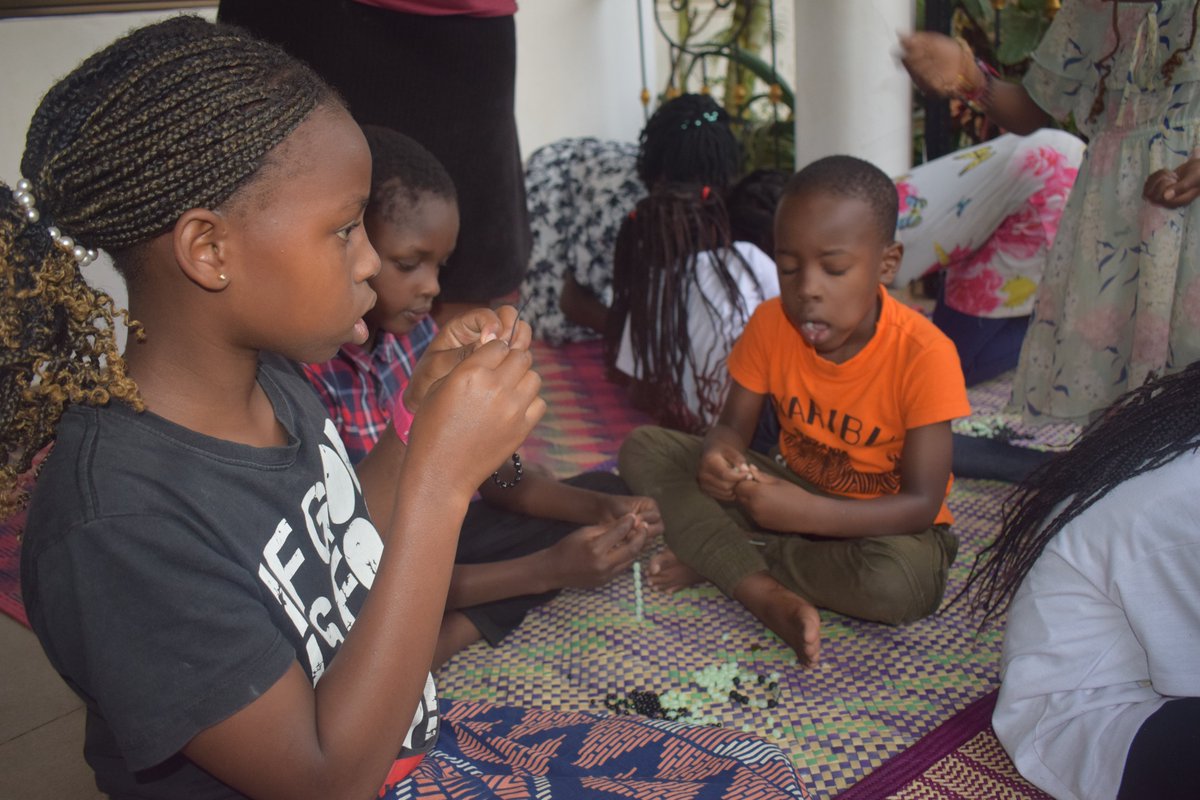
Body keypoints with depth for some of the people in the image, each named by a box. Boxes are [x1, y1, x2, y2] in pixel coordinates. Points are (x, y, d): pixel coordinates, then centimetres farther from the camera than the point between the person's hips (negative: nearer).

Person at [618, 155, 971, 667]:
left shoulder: (923, 355, -24)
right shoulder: (772, 325, -11)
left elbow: (922, 504, -24)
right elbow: (734, 424, -1)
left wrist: (807, 514, -39)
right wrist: (718, 458, -28)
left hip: (879, 523, -4)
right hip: (793, 491, 4)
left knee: (900, 582, -41)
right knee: (644, 449, -11)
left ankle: (718, 561, -16)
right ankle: (771, 596, -27)